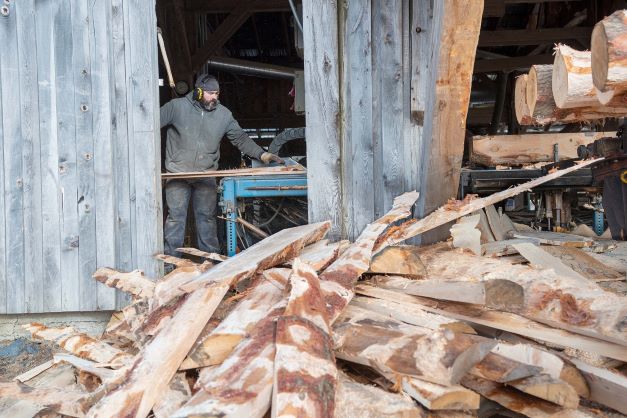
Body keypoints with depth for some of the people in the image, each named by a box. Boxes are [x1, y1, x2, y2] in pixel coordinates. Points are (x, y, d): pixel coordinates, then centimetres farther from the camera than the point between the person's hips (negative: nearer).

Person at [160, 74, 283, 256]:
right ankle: (171, 258, 11)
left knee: (207, 216, 6)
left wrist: (261, 154, -4)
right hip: (178, 173, -2)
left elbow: (240, 138, 7)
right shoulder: (177, 106, -4)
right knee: (175, 216, 1)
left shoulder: (223, 114, 4)